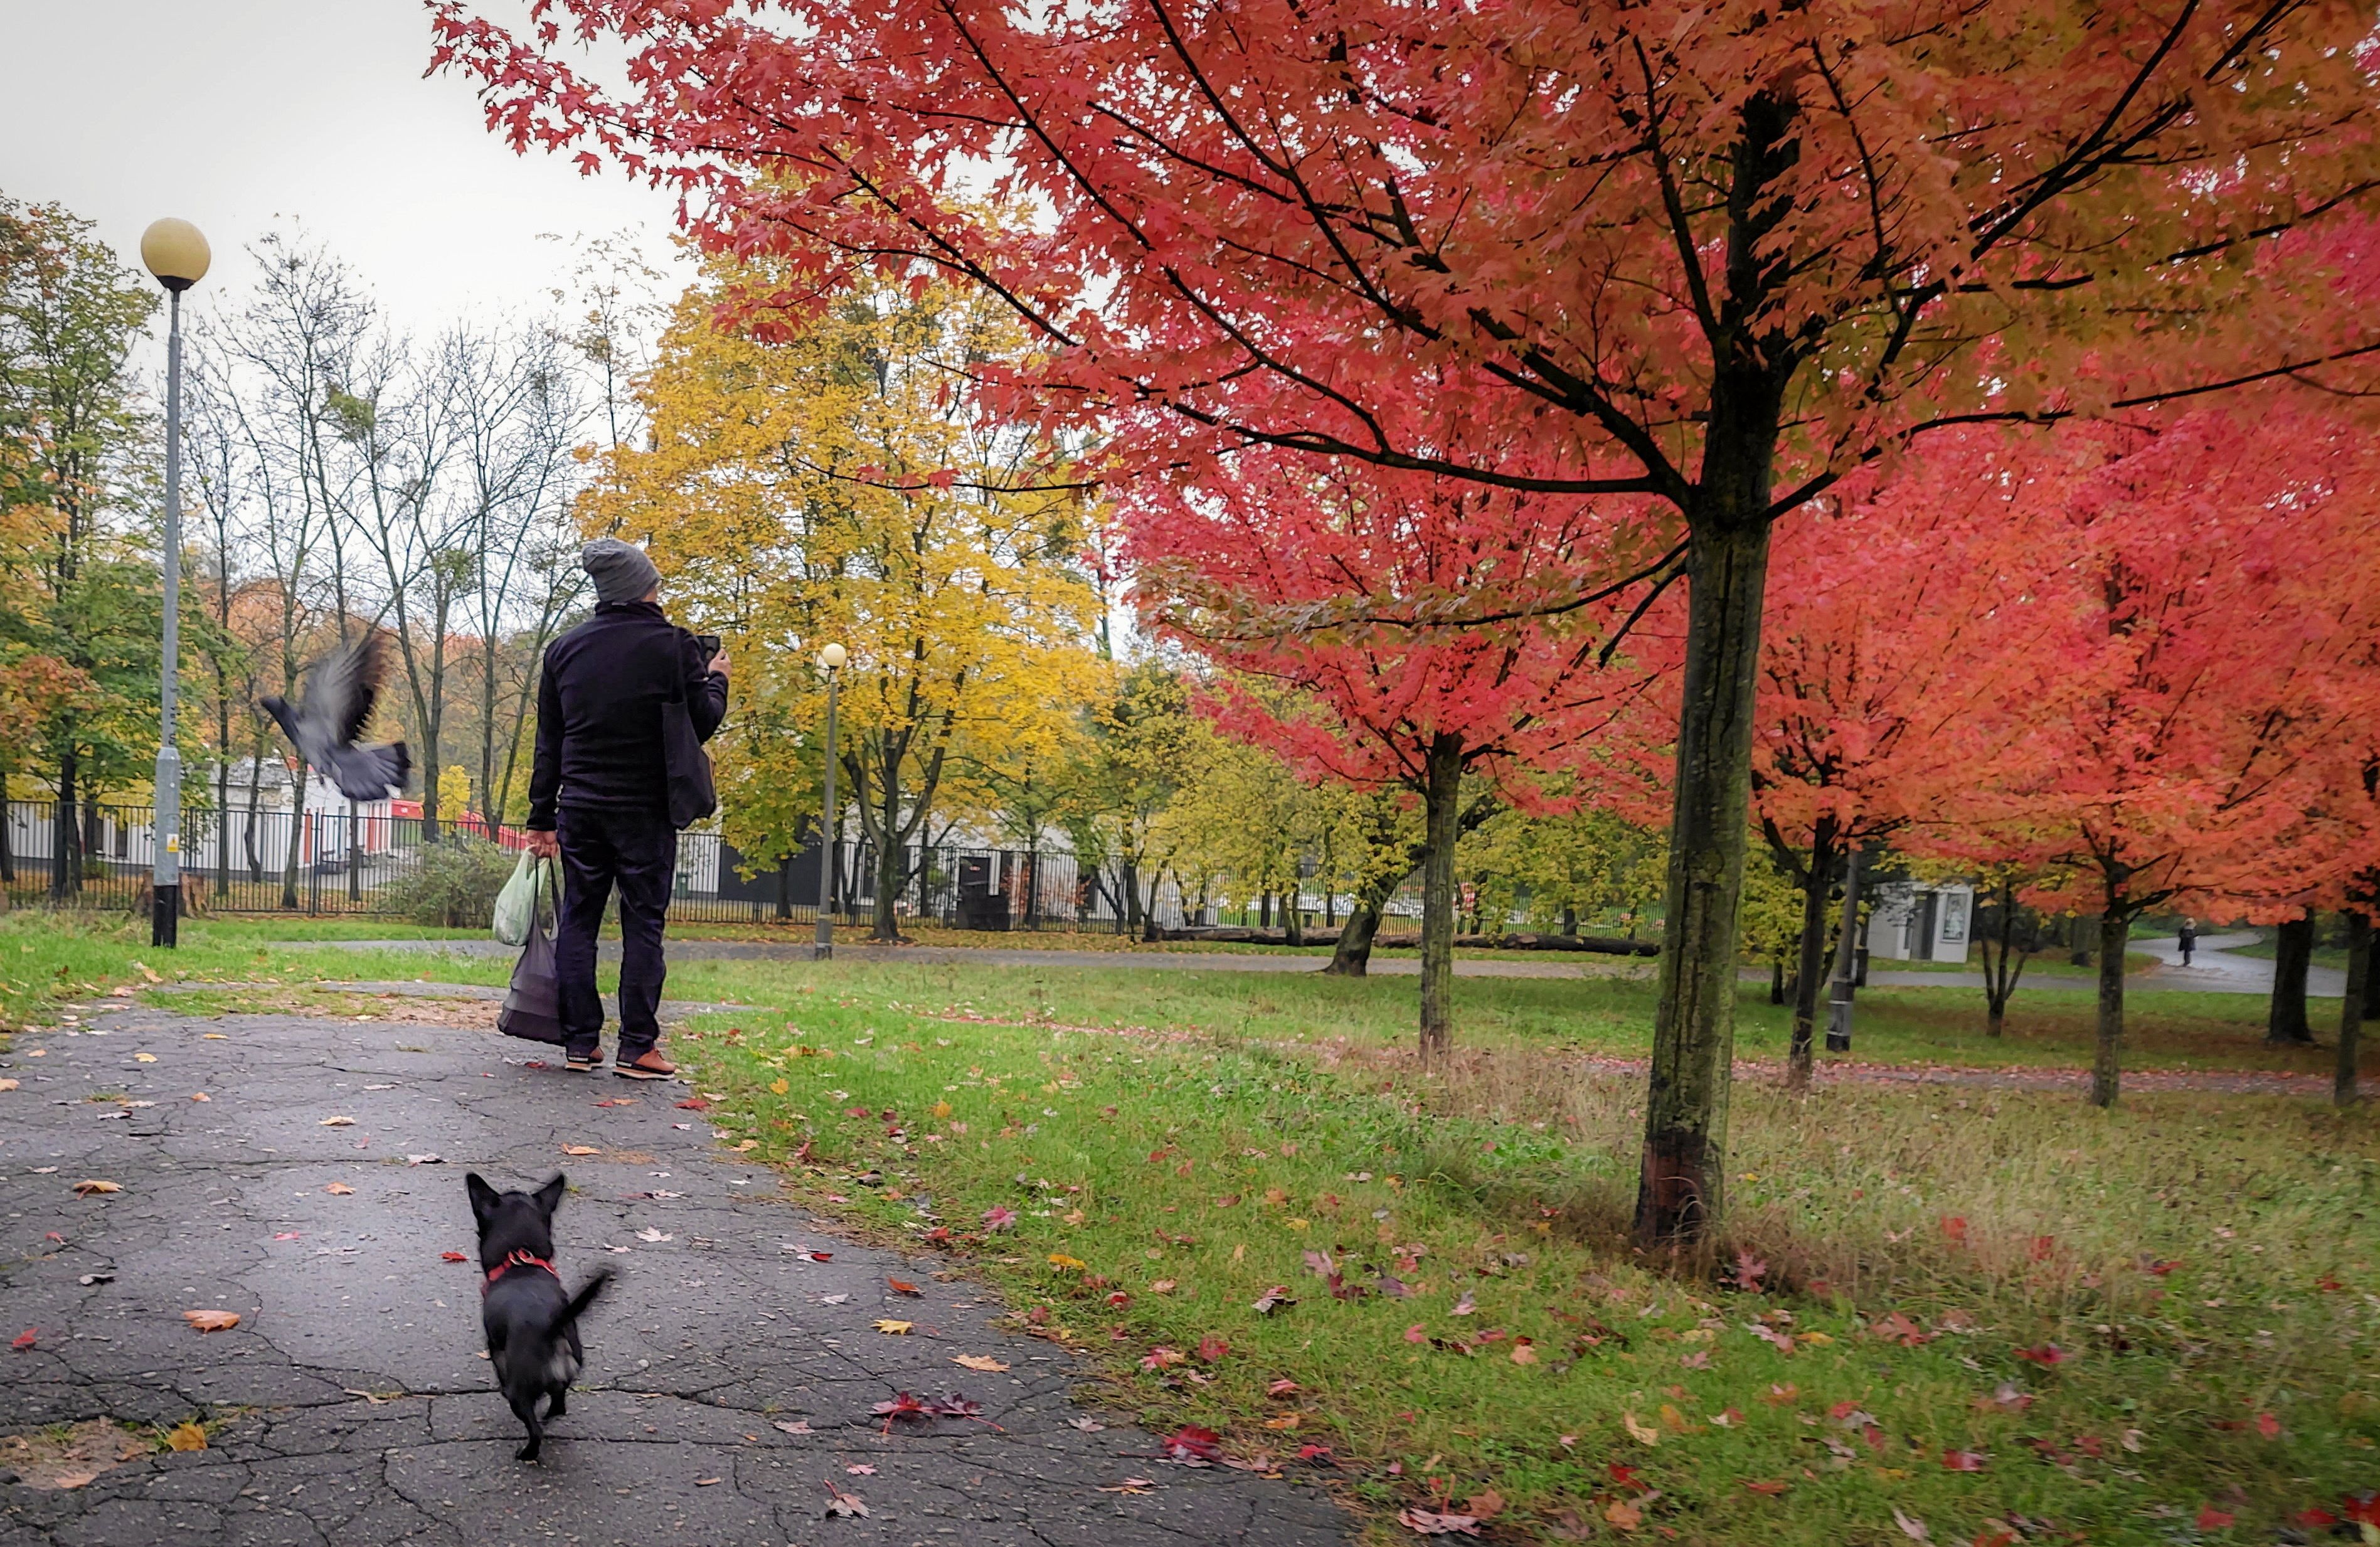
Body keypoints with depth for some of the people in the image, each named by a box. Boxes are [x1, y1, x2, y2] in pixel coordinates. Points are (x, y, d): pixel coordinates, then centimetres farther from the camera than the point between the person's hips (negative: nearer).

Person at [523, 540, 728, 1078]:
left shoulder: (564, 649, 7)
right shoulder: (674, 645, -8)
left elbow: (548, 740, 9)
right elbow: (703, 723, -5)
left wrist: (543, 817, 14)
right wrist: (715, 679, 15)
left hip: (580, 807, 4)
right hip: (644, 811, -4)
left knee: (578, 920, 10)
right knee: (643, 923, 1)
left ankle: (580, 1042, 11)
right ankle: (636, 1048, 1)